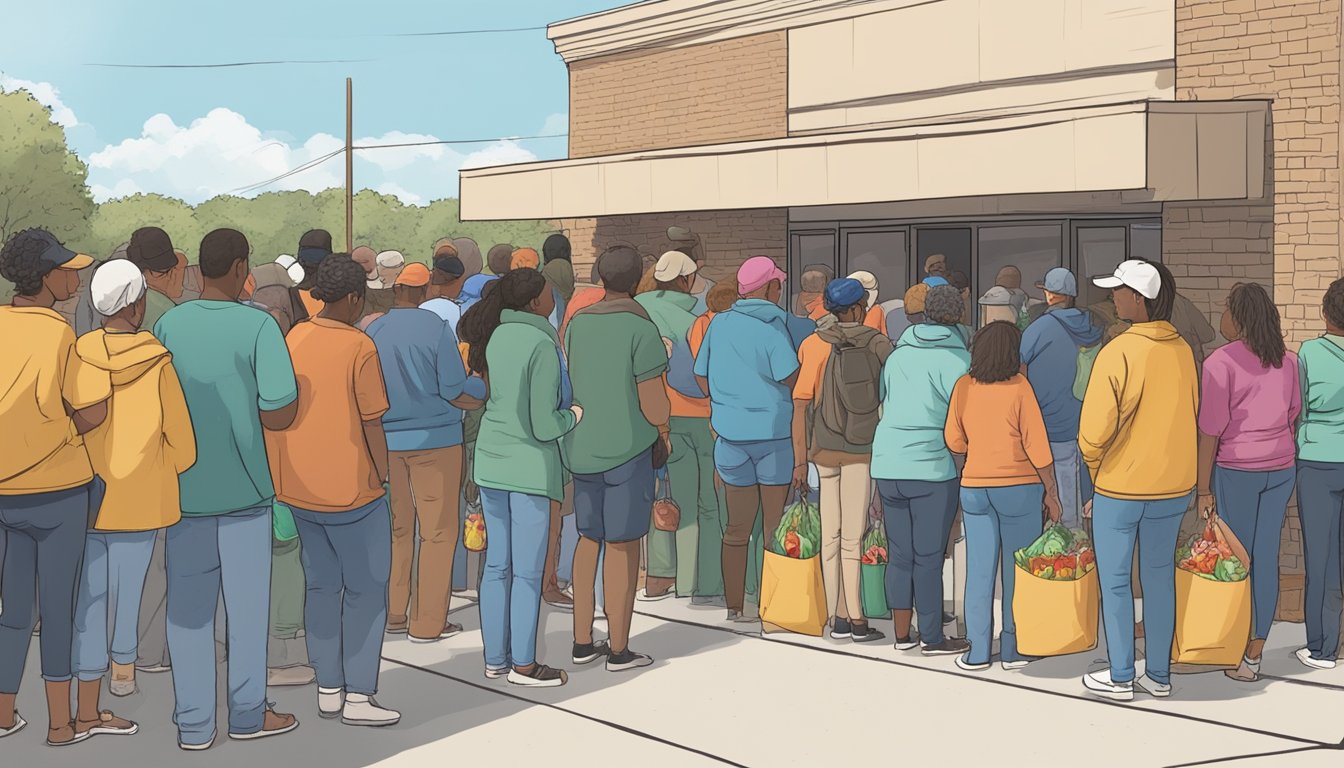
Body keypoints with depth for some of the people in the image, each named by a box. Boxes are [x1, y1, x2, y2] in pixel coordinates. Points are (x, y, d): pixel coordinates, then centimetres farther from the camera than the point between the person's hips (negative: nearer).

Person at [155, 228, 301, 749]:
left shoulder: (167, 327, -2)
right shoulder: (258, 327, -11)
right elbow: (279, 414, -14)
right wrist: (243, 404, 5)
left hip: (183, 487, 3)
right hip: (243, 488, -3)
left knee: (188, 607, 9)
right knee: (246, 602, 10)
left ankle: (194, 724, 12)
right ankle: (247, 714, 20)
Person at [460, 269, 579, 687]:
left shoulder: (498, 335, 5)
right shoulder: (541, 344, -16)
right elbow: (544, 425, -17)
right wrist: (574, 414, 2)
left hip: (491, 460, 7)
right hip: (529, 464, -7)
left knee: (497, 564, 14)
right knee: (528, 570, 2)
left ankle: (495, 658, 21)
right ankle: (523, 664, 9)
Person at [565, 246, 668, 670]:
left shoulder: (577, 324, 6)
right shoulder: (641, 329, -13)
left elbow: (569, 386, 12)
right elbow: (654, 403, -13)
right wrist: (663, 430, 6)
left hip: (581, 446, 6)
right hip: (627, 448, -6)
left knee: (590, 538, 15)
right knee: (623, 545, 2)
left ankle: (582, 642, 20)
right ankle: (619, 650, 7)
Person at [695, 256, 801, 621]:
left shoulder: (720, 324, 5)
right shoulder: (773, 327, -11)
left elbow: (702, 376, 9)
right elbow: (792, 381, -17)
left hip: (730, 432, 5)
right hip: (774, 432, -5)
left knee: (736, 527, 12)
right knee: (777, 528, 4)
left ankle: (734, 607, 16)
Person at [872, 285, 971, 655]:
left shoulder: (897, 354, 14)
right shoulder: (957, 358, -4)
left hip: (886, 467, 5)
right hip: (932, 468, -5)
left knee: (899, 553, 12)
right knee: (929, 556, 1)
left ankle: (902, 633, 18)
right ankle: (932, 638, 9)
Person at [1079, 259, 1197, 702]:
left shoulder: (1118, 353, -19)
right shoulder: (1182, 351, 0)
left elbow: (1094, 430, -19)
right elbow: (1192, 416, 10)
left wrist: (1096, 469, 1)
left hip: (1120, 486, -5)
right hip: (1173, 485, 6)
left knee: (1115, 582, 7)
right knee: (1160, 578, 15)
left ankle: (1120, 678, 12)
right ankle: (1159, 675, 21)